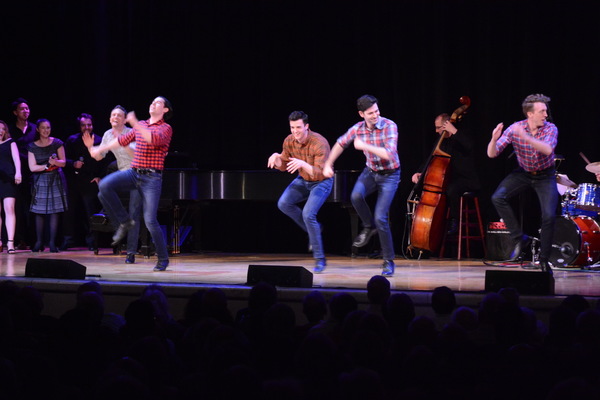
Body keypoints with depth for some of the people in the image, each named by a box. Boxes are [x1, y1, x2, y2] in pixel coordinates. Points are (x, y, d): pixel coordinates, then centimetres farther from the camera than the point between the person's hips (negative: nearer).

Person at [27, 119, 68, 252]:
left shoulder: (57, 143, 3)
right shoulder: (33, 146, 3)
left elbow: (63, 162, 3)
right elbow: (32, 167, -1)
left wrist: (55, 162, -18)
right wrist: (47, 166, -13)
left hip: (56, 179, 0)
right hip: (40, 180, 0)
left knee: (54, 211, -6)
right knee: (39, 212, -3)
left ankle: (52, 242, -6)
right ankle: (39, 243, 2)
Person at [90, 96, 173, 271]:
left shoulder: (165, 128, -2)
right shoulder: (140, 125, 17)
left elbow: (155, 140, -23)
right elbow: (123, 140, 27)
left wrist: (135, 124, -31)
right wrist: (99, 149, 29)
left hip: (151, 177, -5)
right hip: (133, 172, 5)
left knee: (150, 220, -11)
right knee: (105, 185, -21)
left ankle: (163, 259, 5)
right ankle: (124, 221, -4)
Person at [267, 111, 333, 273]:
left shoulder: (319, 143, -30)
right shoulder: (289, 141, -11)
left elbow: (320, 173, -35)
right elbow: (283, 166, 2)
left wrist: (302, 164, -51)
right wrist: (276, 157, -21)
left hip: (322, 182, -7)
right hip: (303, 180, 7)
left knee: (308, 214, -23)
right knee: (283, 203, -13)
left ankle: (320, 259, -12)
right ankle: (313, 229, 9)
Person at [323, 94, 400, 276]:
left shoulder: (389, 126, -21)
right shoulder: (358, 128, -6)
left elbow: (388, 154, -32)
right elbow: (341, 143, 12)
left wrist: (364, 146, -28)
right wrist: (328, 164, 7)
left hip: (389, 175, -4)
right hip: (371, 171, 4)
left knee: (380, 217, -13)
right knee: (356, 196, -28)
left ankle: (389, 261, 2)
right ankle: (369, 227, 3)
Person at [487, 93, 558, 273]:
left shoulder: (550, 129, -18)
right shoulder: (514, 129, -17)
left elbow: (547, 150, -38)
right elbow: (492, 154, -19)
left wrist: (526, 137, -49)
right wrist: (494, 139, -41)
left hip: (545, 175, -2)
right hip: (523, 173, 2)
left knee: (549, 216, -15)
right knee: (498, 197, -21)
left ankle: (543, 260, 2)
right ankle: (519, 238, -8)